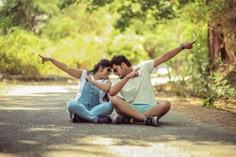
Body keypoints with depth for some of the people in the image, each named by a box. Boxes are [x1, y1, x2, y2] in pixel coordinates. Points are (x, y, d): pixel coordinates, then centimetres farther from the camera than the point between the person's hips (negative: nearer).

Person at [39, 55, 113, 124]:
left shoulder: (106, 82, 5)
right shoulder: (84, 74, 7)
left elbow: (106, 88, -21)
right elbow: (66, 68, 0)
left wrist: (92, 81, -14)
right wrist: (50, 59, -8)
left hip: (95, 109, 0)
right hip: (80, 109, 0)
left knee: (109, 106, -31)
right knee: (71, 104, -34)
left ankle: (81, 117, -36)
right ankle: (96, 118, -36)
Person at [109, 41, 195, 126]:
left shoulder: (143, 67, 9)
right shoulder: (118, 82, 9)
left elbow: (163, 58, 6)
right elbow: (111, 93, -13)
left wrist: (183, 46, 4)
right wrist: (127, 77, -17)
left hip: (148, 108, 0)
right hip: (130, 109, 0)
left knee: (166, 104, -30)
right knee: (114, 99, -28)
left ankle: (131, 119, -35)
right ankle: (146, 118, -41)